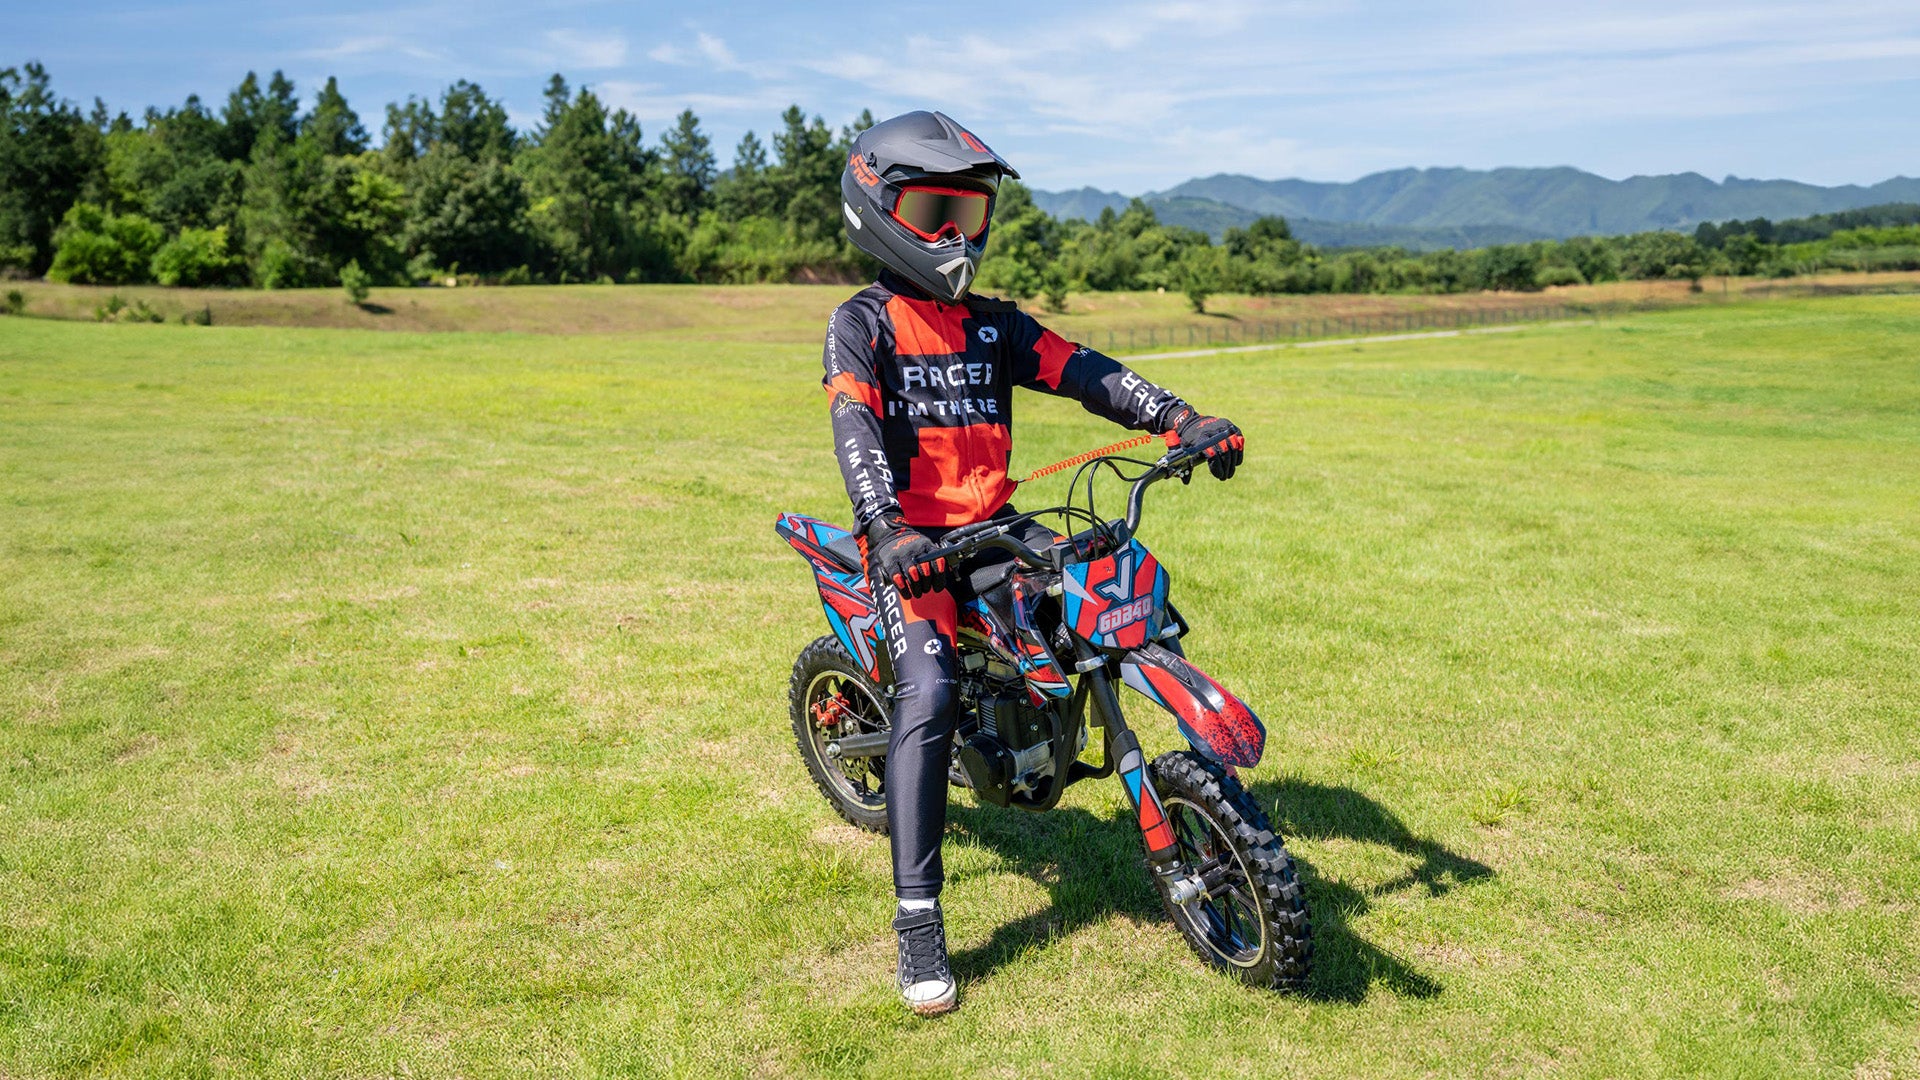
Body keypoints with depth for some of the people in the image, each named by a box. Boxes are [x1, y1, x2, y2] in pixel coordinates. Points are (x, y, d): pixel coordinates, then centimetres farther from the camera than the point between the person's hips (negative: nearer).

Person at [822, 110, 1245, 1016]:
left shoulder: (994, 325, 16)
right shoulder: (861, 322, 1)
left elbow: (1082, 372, 1)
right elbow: (855, 429, -17)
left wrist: (1179, 417, -16)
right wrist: (889, 531, -35)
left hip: (995, 527, 5)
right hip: (910, 541, -5)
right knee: (929, 694, -24)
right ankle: (918, 919, -19)